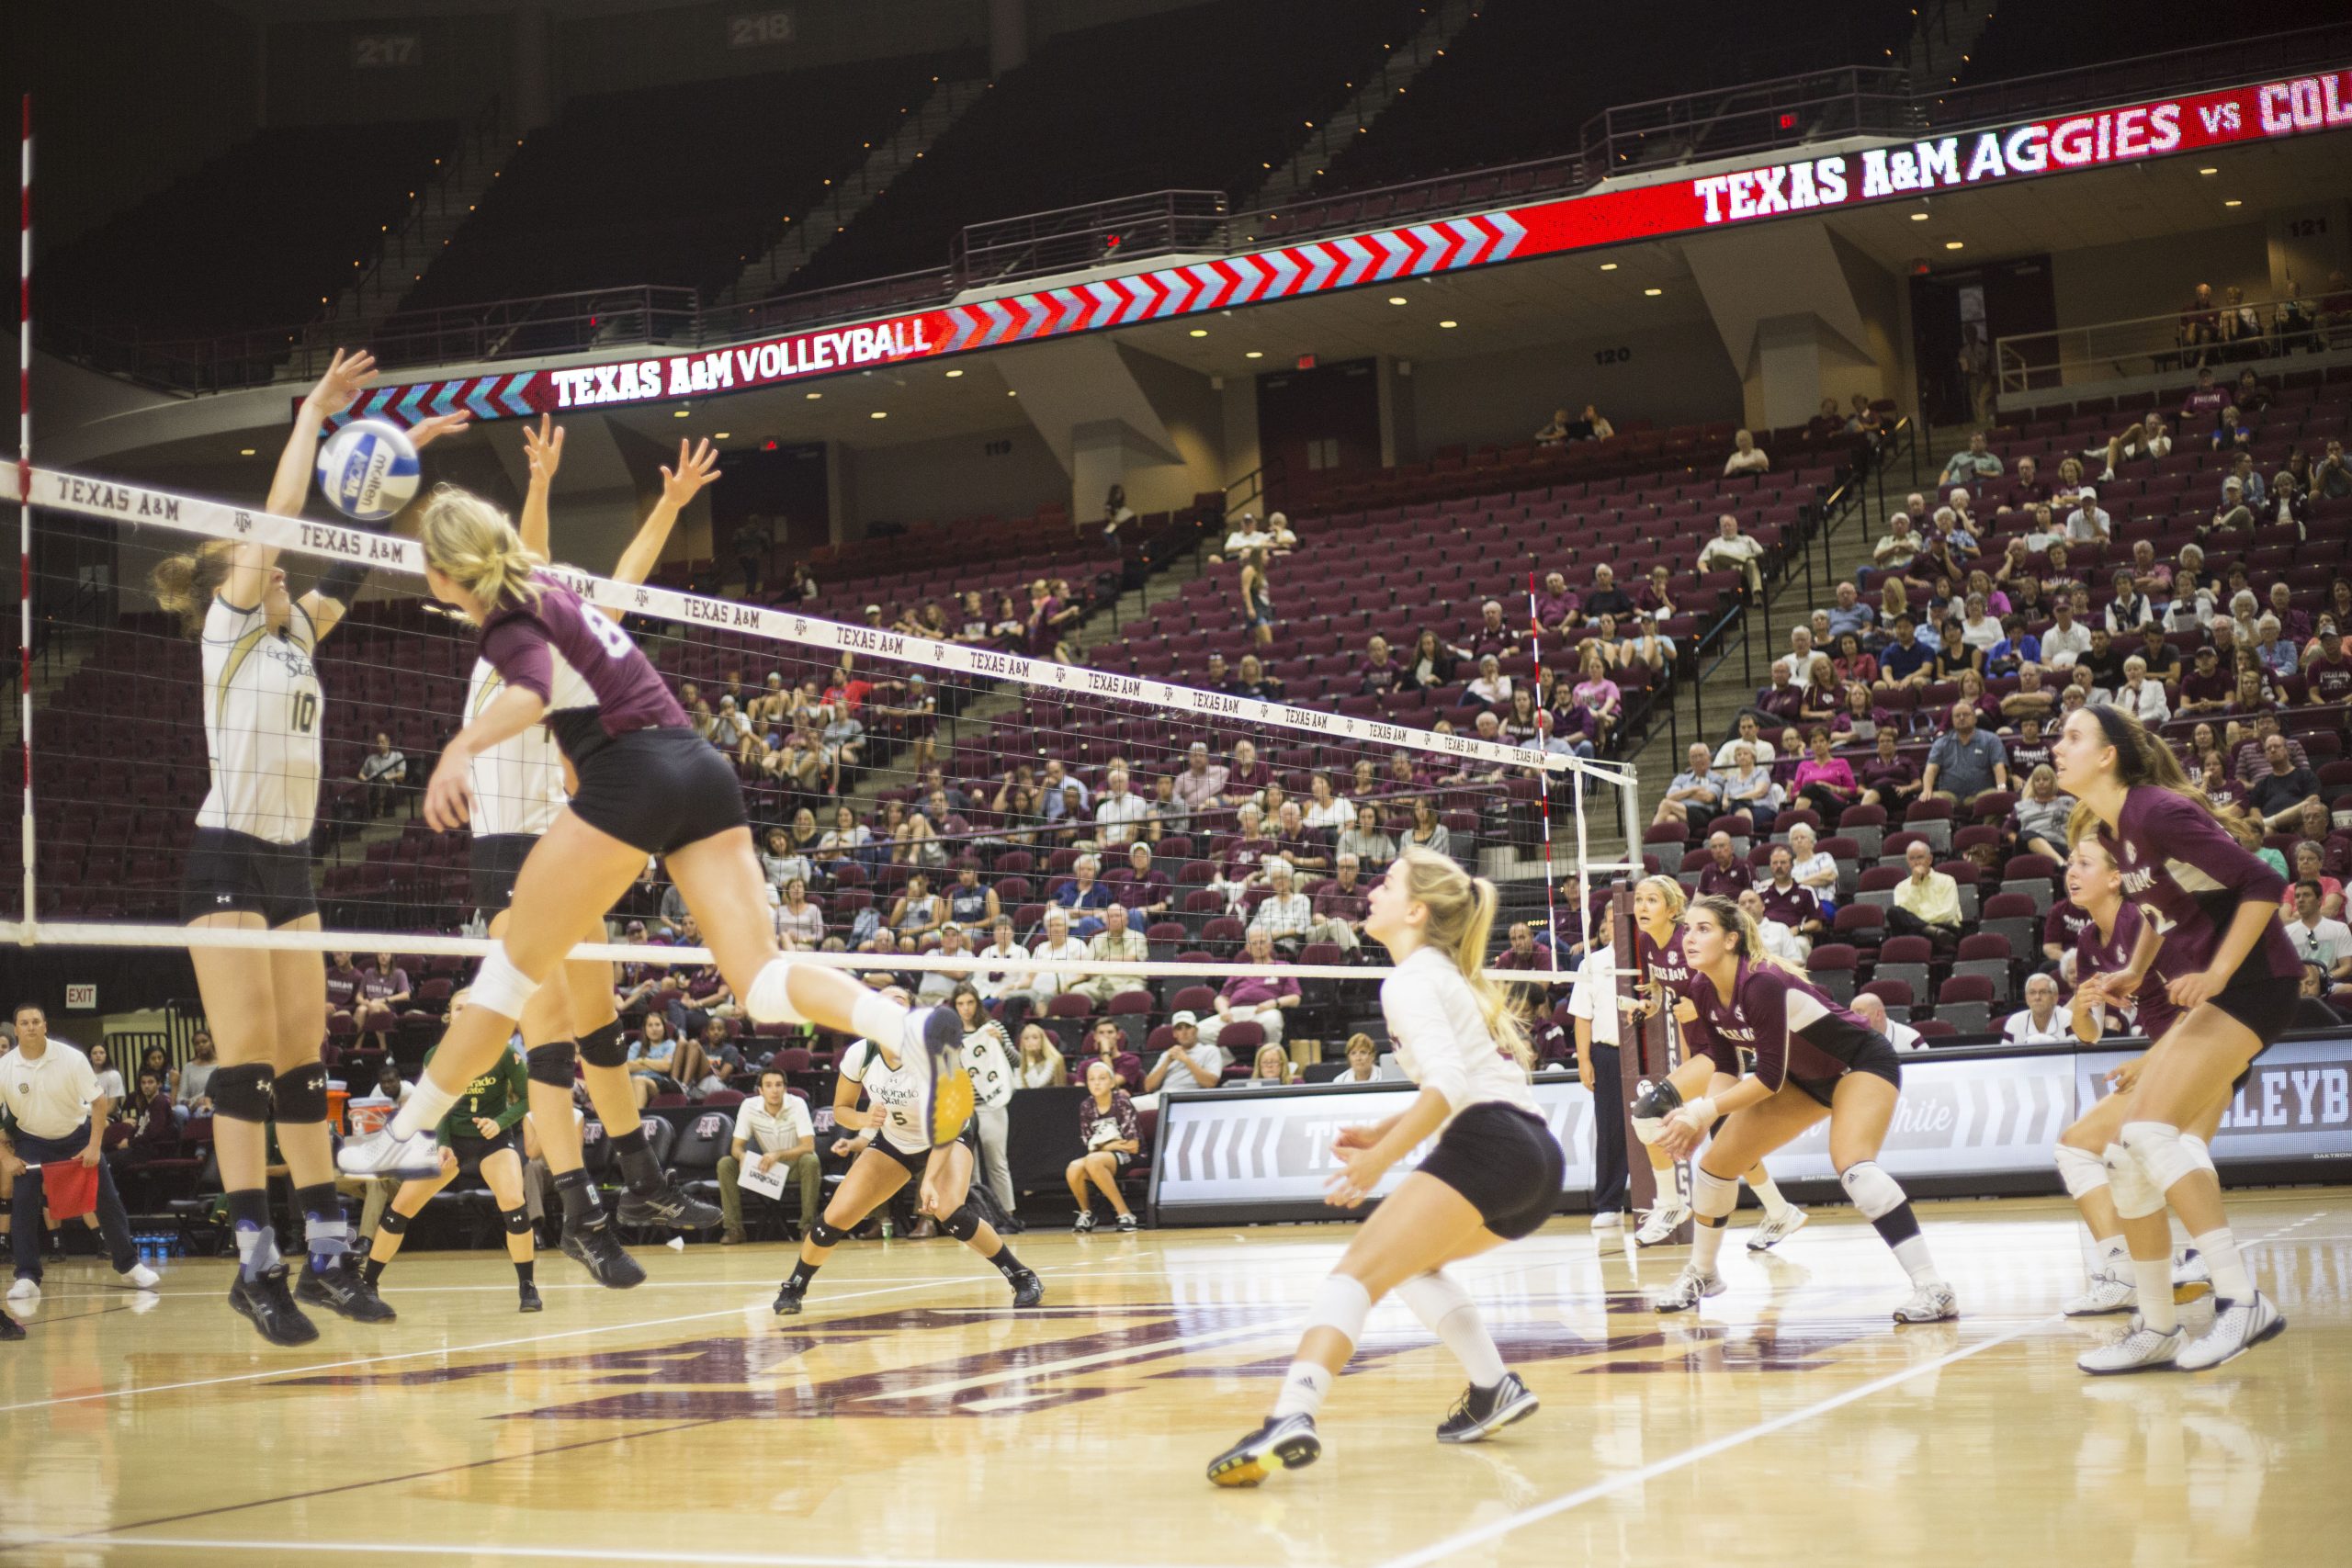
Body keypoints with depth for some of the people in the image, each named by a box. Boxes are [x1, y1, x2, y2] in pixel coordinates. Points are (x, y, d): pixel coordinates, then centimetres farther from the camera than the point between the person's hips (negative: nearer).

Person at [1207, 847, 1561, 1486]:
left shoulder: (1411, 978, -2)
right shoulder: (1448, 973, 26)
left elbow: (1449, 1083, -17)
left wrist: (1380, 1159, -15)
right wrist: (1384, 1132, 19)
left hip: (1485, 1146, -10)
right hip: (1539, 1155, 10)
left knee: (1357, 1271, -17)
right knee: (1409, 1260, 29)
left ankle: (1290, 1421, -37)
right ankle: (1495, 1390, 19)